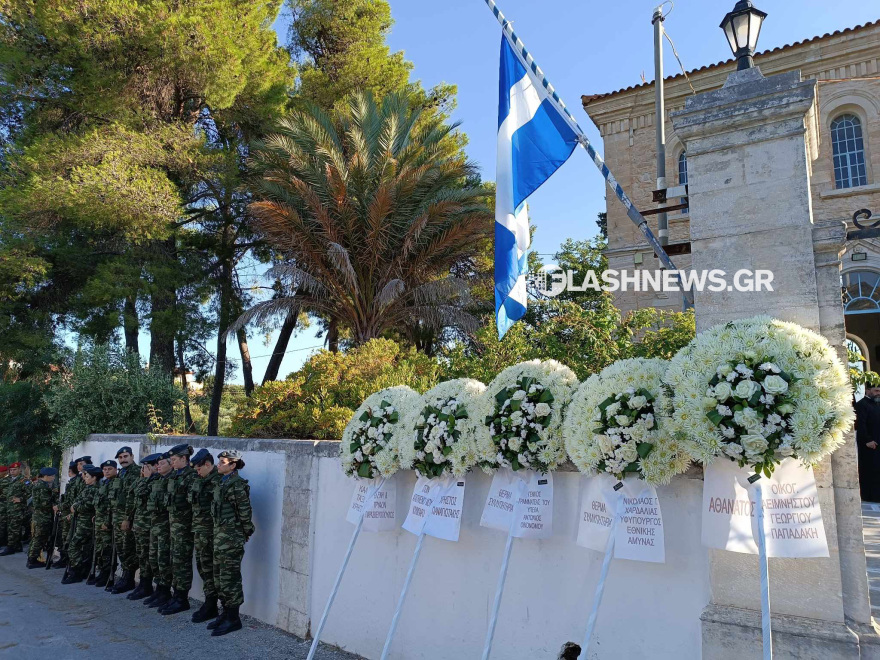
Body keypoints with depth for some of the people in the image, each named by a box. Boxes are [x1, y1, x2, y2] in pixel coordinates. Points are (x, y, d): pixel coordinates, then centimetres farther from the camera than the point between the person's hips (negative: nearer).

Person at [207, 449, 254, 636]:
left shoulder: (237, 485, -18)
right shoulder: (221, 482, 11)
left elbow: (245, 512, -15)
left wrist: (247, 532, -6)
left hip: (232, 537, -10)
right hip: (220, 534, 10)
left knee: (229, 578, -2)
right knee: (219, 577, 16)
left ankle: (233, 619, 8)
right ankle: (226, 612, 29)